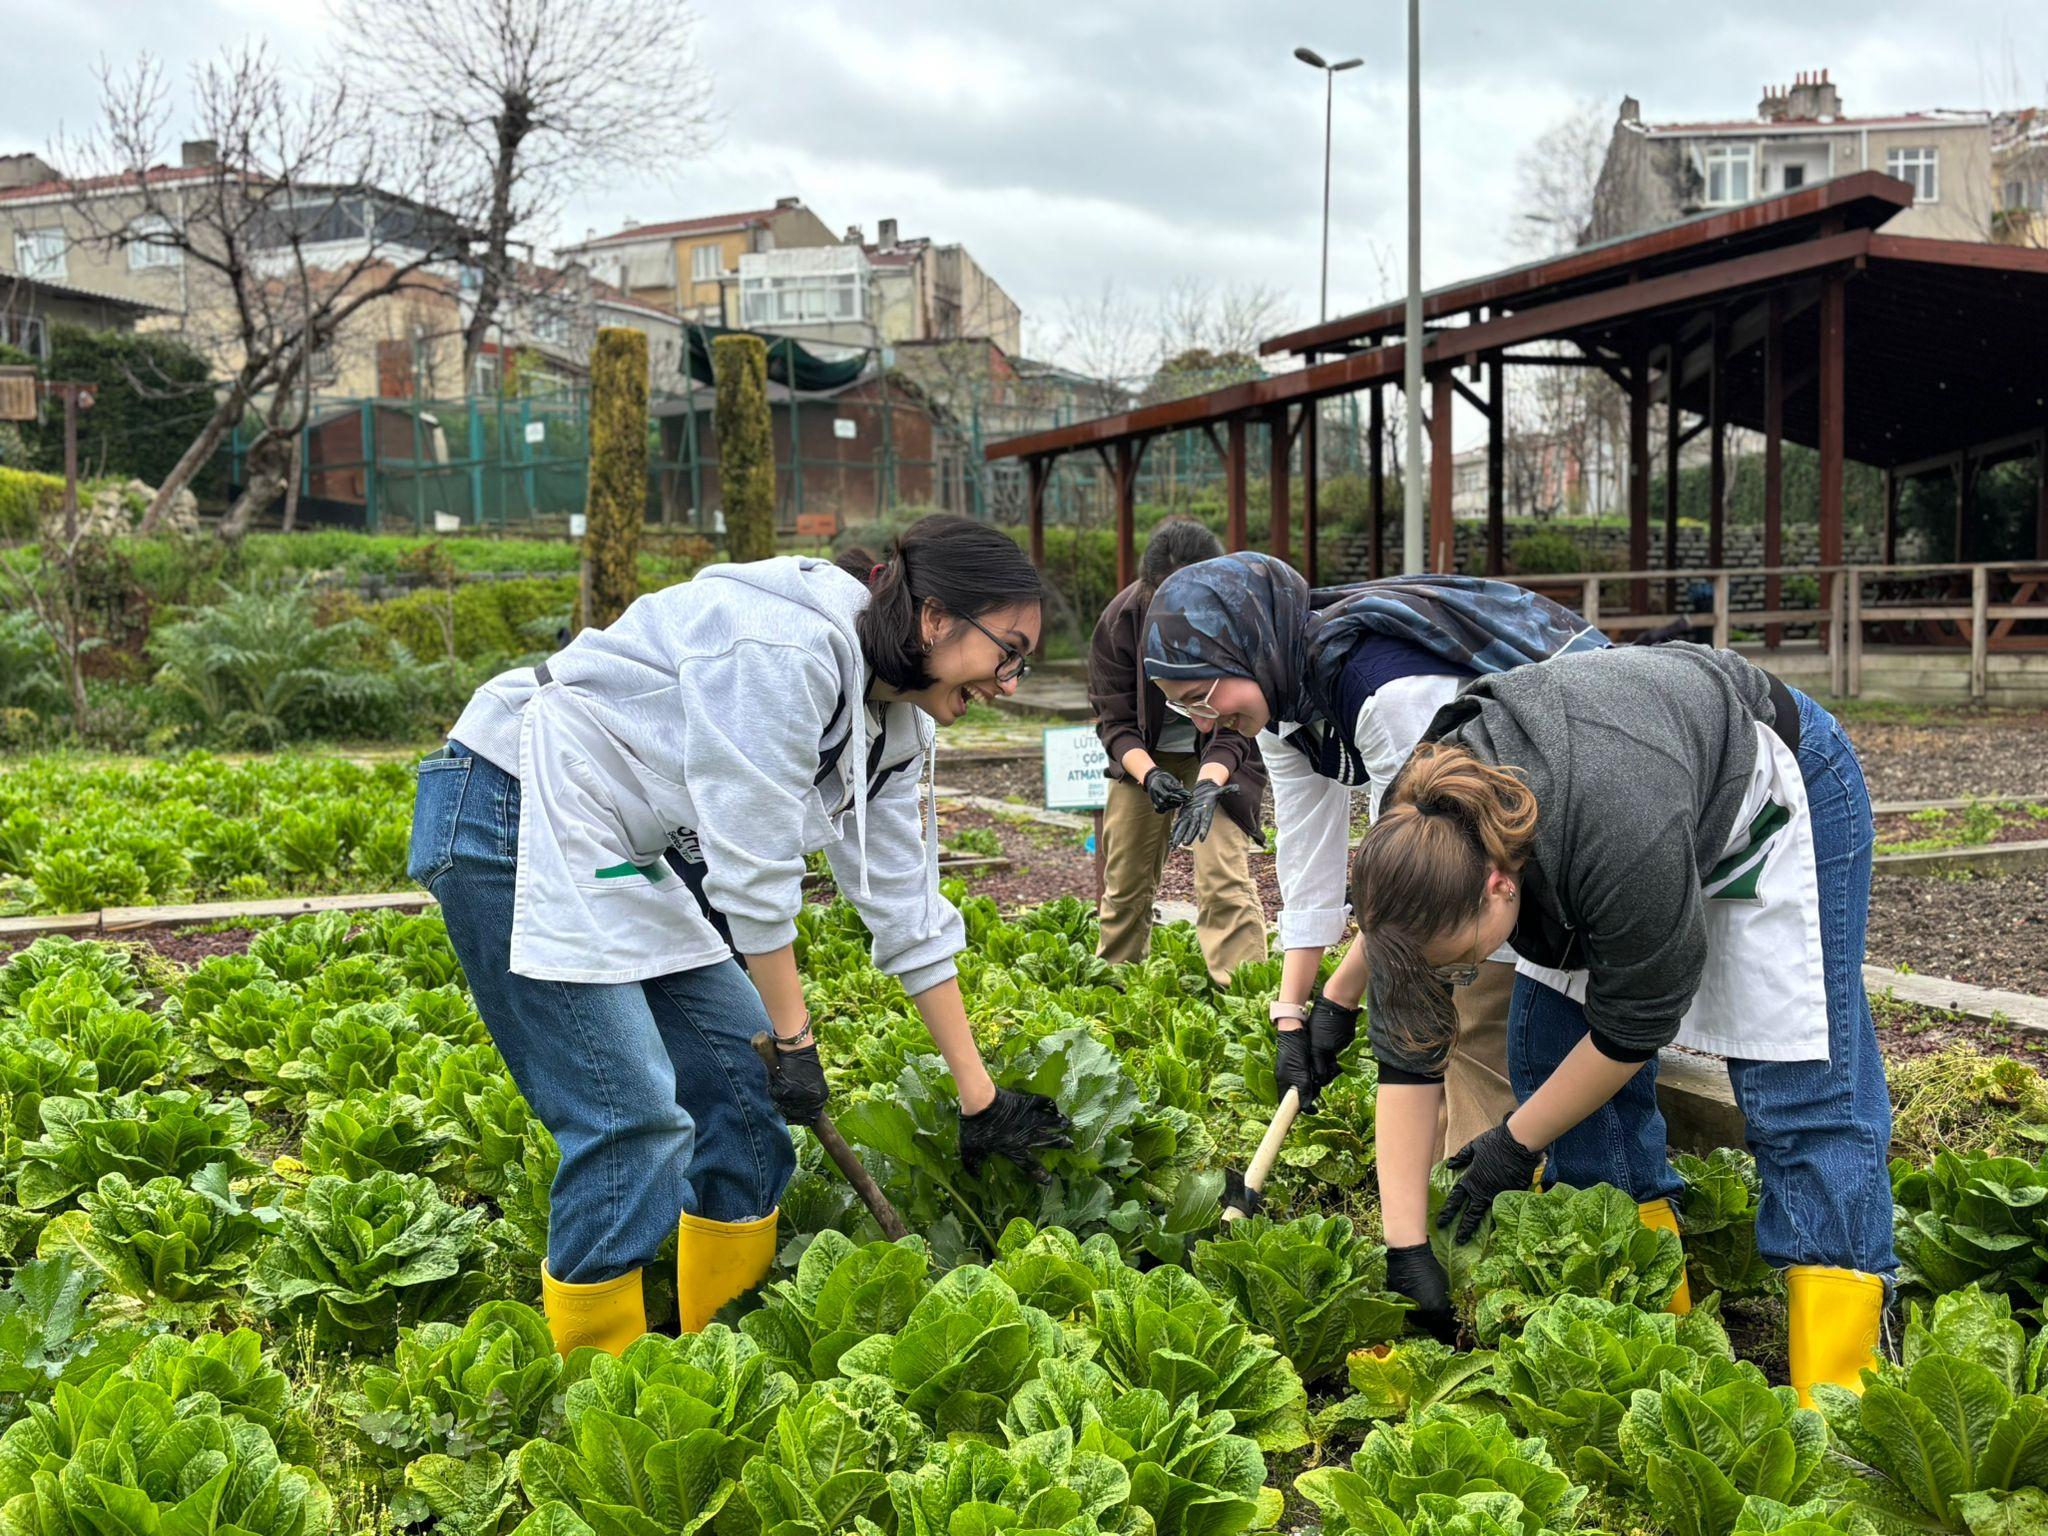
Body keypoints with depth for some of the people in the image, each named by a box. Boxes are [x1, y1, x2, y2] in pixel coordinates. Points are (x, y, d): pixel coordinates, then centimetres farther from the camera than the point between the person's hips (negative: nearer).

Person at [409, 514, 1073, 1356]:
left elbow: (905, 906, 7)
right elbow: (753, 868, -23)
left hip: (624, 850, 10)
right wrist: (794, 1037, -11)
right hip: (507, 816, -10)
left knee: (746, 1073, 5)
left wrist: (980, 1095, 8)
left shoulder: (892, 722, 3)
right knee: (634, 1121, -13)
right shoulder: (787, 647, -26)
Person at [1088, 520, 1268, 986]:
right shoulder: (1121, 619, -20)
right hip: (1144, 756, 2)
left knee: (1224, 877, -17)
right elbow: (1113, 719, -15)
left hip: (1221, 756, -2)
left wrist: (1208, 785, -39)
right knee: (1124, 879, 4)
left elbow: (1235, 727, -22)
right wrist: (1150, 775, -32)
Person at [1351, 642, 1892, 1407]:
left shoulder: (1623, 840, -44)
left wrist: (1515, 1144, -15)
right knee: (1546, 1042, -4)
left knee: (1801, 1077, -12)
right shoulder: (1416, 845, -26)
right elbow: (1406, 1054, -20)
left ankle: (1833, 1391, -7)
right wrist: (1405, 1251, -20)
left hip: (1769, 782, -5)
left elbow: (1634, 1023, -27)